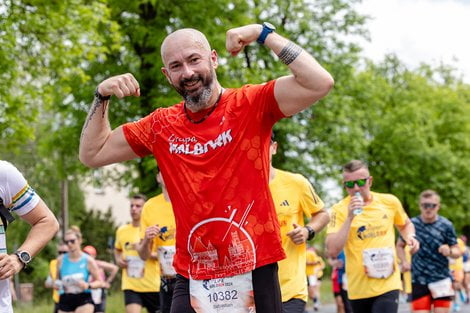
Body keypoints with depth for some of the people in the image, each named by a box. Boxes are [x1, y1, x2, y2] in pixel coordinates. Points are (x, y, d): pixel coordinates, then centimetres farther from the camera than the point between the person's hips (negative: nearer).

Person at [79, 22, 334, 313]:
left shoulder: (251, 105, -4)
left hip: (254, 272, -3)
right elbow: (92, 154, 15)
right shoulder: (161, 126, 7)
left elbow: (320, 83, -18)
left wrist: (264, 33, -16)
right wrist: (102, 97, 2)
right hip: (192, 279, 3)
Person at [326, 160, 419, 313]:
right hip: (359, 288, 0)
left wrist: (410, 237, 1)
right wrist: (349, 218, -22)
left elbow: (405, 224, 23)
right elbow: (332, 250, -16)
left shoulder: (389, 202, 2)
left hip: (388, 284, 0)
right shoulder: (340, 210, -5)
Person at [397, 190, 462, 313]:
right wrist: (404, 262, -2)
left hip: (441, 280, -1)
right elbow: (399, 245, 16)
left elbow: (457, 252, 2)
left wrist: (449, 251, -21)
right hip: (419, 280, 1)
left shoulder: (446, 225, -2)